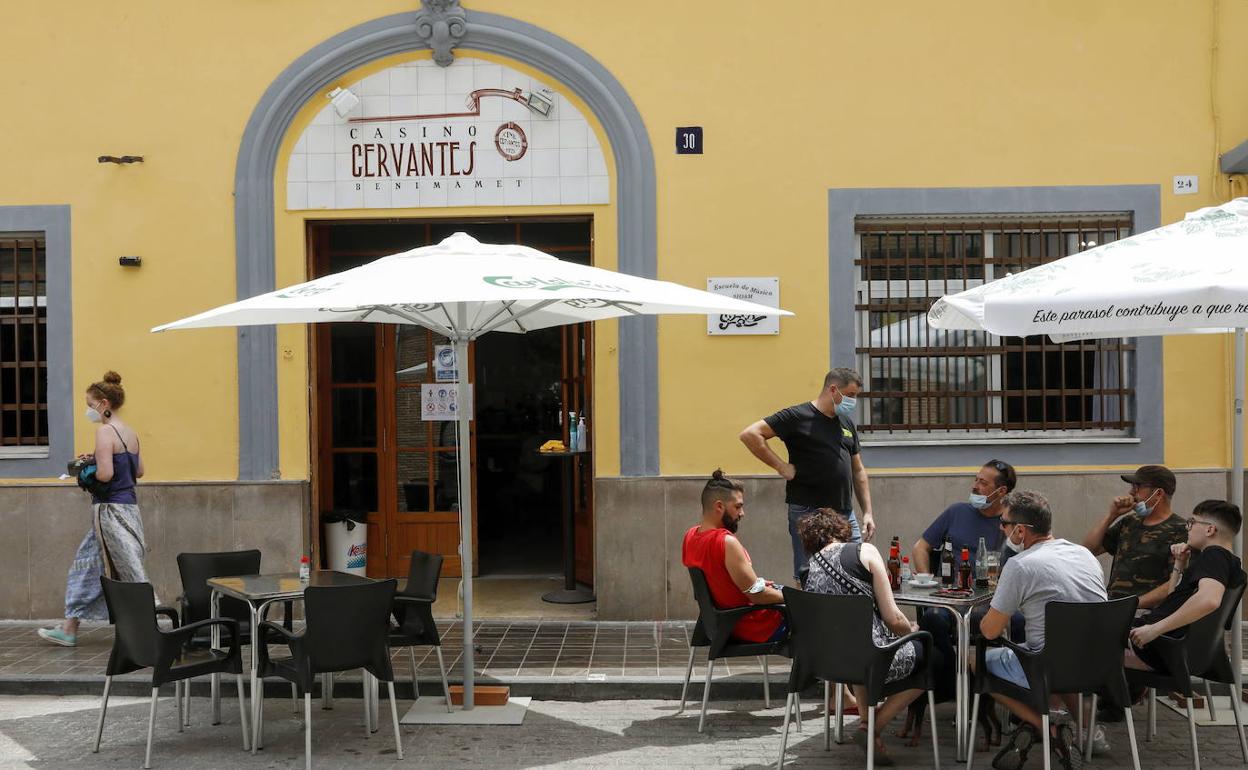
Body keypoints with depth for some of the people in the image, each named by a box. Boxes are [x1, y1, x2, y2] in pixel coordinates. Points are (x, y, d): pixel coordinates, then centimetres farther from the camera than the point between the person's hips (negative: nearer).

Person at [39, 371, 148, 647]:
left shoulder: (105, 431, -14)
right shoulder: (130, 432, 11)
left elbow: (105, 474, -23)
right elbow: (139, 471, 19)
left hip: (111, 510, -9)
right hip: (128, 508, 9)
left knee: (132, 573, -5)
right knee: (86, 564, 16)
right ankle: (69, 630, 21)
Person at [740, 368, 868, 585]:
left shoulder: (846, 424, 15)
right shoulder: (798, 417, -7)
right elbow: (749, 435, -15)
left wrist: (867, 512, 16)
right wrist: (782, 467, -14)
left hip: (845, 513, 7)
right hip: (809, 513, -6)